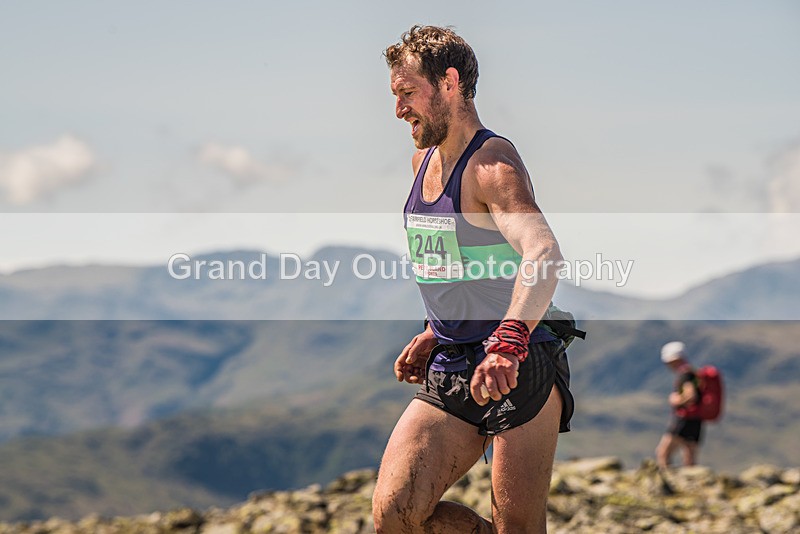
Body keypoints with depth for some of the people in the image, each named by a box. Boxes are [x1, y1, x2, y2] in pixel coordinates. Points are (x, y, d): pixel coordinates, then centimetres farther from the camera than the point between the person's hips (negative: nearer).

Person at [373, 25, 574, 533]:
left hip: (521, 372, -7)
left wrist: (508, 343, -50)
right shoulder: (423, 161, 13)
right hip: (449, 375, 7)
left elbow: (544, 253, -35)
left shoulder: (494, 165, -16)